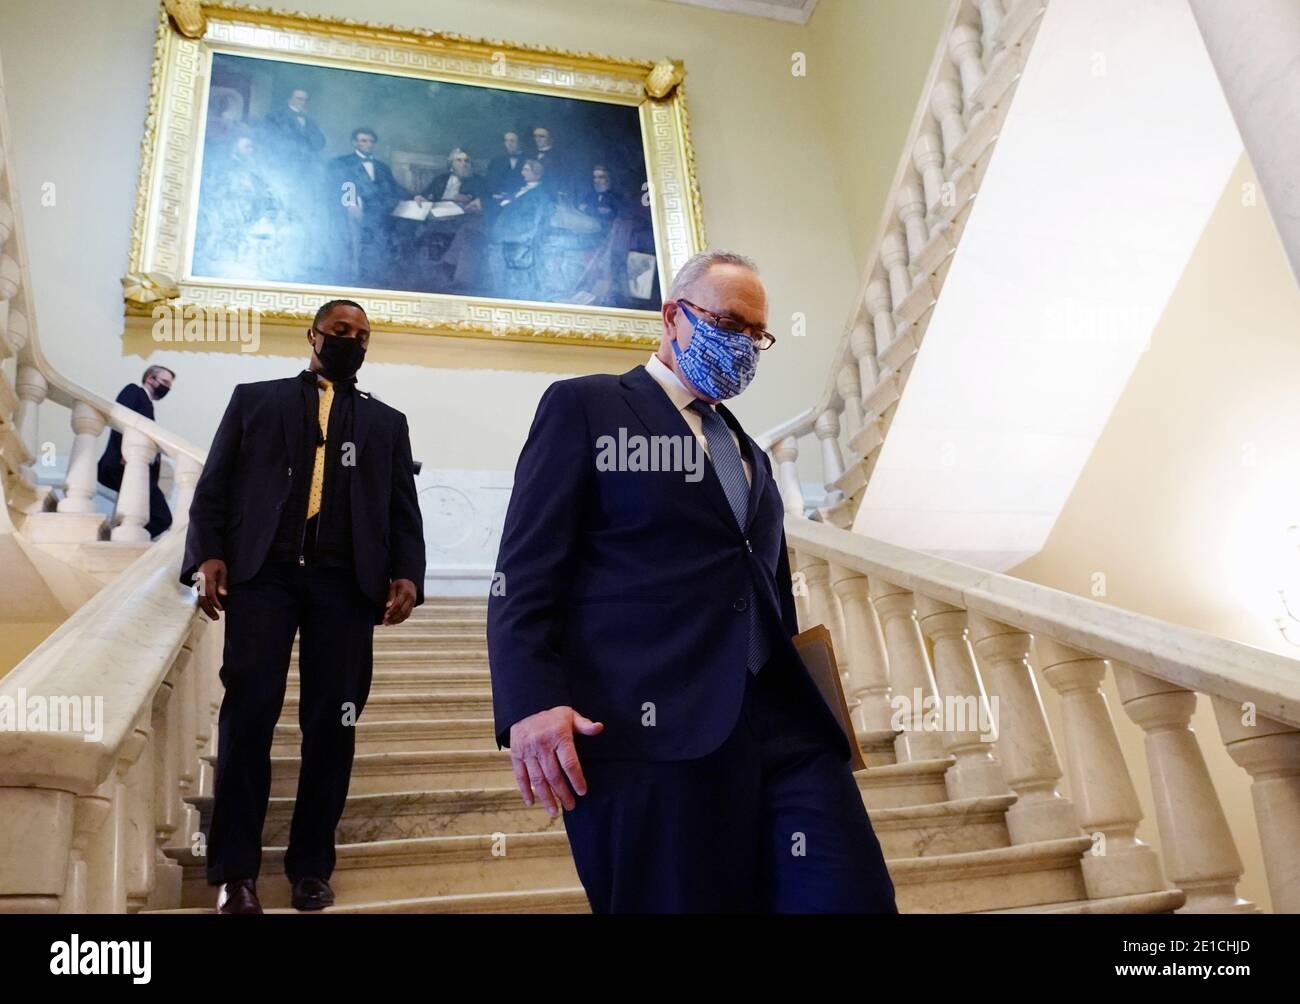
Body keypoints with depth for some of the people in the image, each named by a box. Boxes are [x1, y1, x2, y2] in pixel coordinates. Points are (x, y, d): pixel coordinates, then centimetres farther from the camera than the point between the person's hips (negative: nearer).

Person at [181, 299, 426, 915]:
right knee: (248, 712, -6)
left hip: (345, 582, 1)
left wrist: (406, 574, -3)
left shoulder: (386, 422, 21)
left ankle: (311, 866, 9)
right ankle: (235, 869, 3)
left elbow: (403, 510, 13)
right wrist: (208, 554, -6)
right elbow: (214, 485, 10)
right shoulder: (255, 400, 18)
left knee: (332, 722, -1)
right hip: (262, 571, -1)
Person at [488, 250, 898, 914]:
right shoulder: (585, 406, 6)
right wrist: (530, 704, -17)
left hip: (781, 725, 6)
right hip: (650, 730, -5)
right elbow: (526, 571, -4)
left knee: (852, 895, -5)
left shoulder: (748, 451, 26)